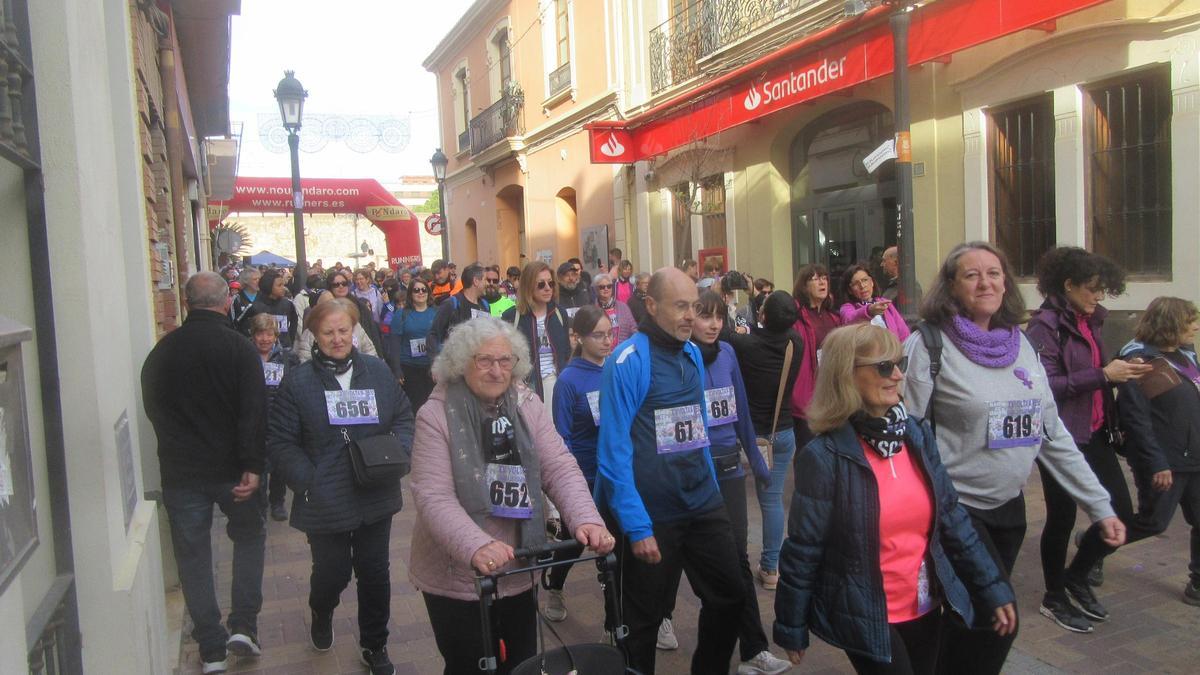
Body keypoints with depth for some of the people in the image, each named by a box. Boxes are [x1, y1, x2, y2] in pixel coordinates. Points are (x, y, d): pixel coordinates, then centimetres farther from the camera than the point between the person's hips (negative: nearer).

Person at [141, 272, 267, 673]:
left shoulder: (161, 351, 1)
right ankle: (243, 626, 10)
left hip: (179, 471, 2)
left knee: (193, 556, 11)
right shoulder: (239, 347, -11)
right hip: (231, 469, -2)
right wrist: (252, 466, -16)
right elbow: (254, 411, -18)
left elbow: (151, 408, 12)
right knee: (249, 536, 19)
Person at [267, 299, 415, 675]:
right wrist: (307, 482, -15)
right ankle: (322, 614, 48)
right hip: (325, 501, -2)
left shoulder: (378, 372, 1)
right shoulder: (298, 381, -7)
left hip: (376, 498, 2)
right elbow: (280, 440, -6)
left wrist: (399, 453, -8)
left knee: (375, 574, 12)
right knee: (332, 573, 11)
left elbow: (404, 417, 9)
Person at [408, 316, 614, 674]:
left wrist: (586, 519, -26)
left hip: (519, 574, 4)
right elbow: (434, 497, -22)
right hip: (457, 578, -4)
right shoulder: (436, 415, -14)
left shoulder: (528, 405, -1)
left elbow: (560, 468, -7)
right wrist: (477, 547, -38)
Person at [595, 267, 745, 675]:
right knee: (643, 619, 11)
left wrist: (713, 488, 14)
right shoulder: (628, 362, -16)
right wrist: (636, 526, -19)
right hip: (652, 515, -6)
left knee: (730, 596, 14)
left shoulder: (693, 354, 6)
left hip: (704, 504, 6)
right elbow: (614, 450, -18)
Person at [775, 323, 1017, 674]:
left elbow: (952, 518, 6)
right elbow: (803, 550, -13)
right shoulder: (825, 456, -19)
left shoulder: (917, 434, -2)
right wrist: (791, 628, -7)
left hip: (926, 608, 6)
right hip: (866, 620, -6)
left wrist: (991, 587, 6)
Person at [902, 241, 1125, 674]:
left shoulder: (1021, 345, 5)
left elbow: (1052, 435, 9)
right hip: (953, 508, -6)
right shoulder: (929, 346, -13)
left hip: (1009, 508, 6)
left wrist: (1100, 506, 7)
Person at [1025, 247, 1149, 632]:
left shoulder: (1089, 322, 11)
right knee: (1062, 518, 5)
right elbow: (1047, 386, -23)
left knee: (1122, 513, 7)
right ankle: (1054, 598, 24)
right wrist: (1104, 375, -22)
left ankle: (1076, 576, 29)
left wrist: (1122, 372, 2)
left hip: (1094, 434, 8)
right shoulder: (1045, 326, -15)